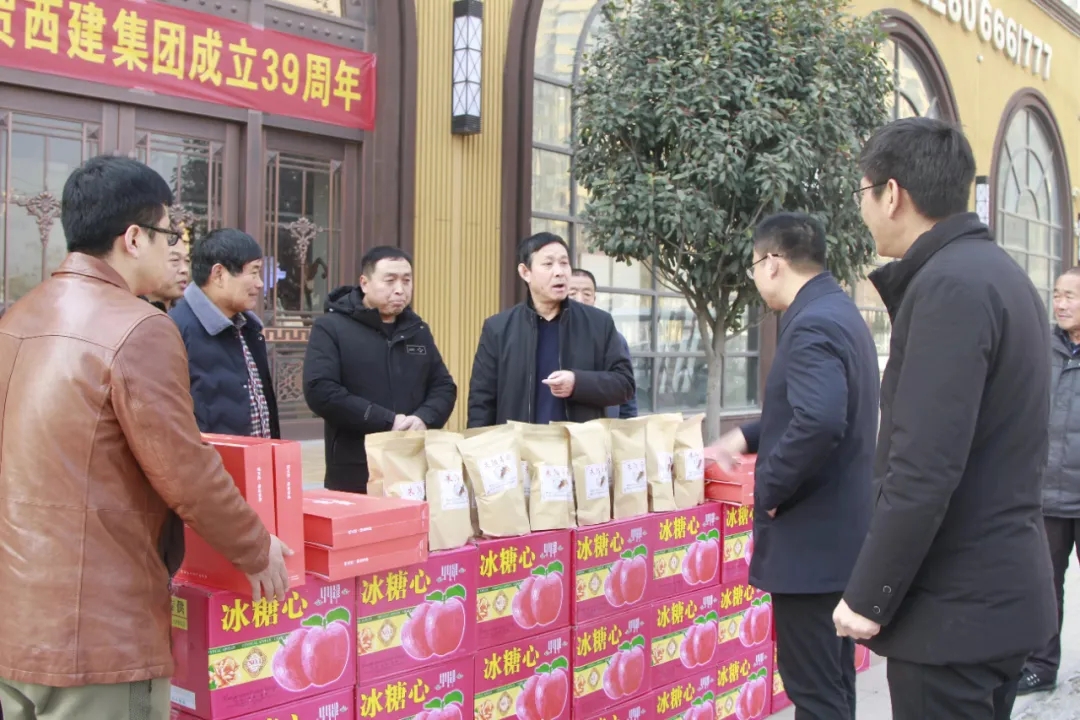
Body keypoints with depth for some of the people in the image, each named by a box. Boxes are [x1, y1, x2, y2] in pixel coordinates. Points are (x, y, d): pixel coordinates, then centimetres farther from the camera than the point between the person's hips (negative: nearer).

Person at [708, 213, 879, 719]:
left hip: (810, 534, -10)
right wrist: (749, 436, 19)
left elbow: (819, 422, -34)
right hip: (839, 527, 11)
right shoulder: (838, 312, 13)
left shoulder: (812, 324, -19)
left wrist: (770, 489, -20)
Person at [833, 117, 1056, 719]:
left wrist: (869, 597, -17)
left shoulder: (949, 285, -20)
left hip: (955, 604, -10)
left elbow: (924, 468, -25)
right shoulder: (1001, 273, 11)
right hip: (1006, 589, 10)